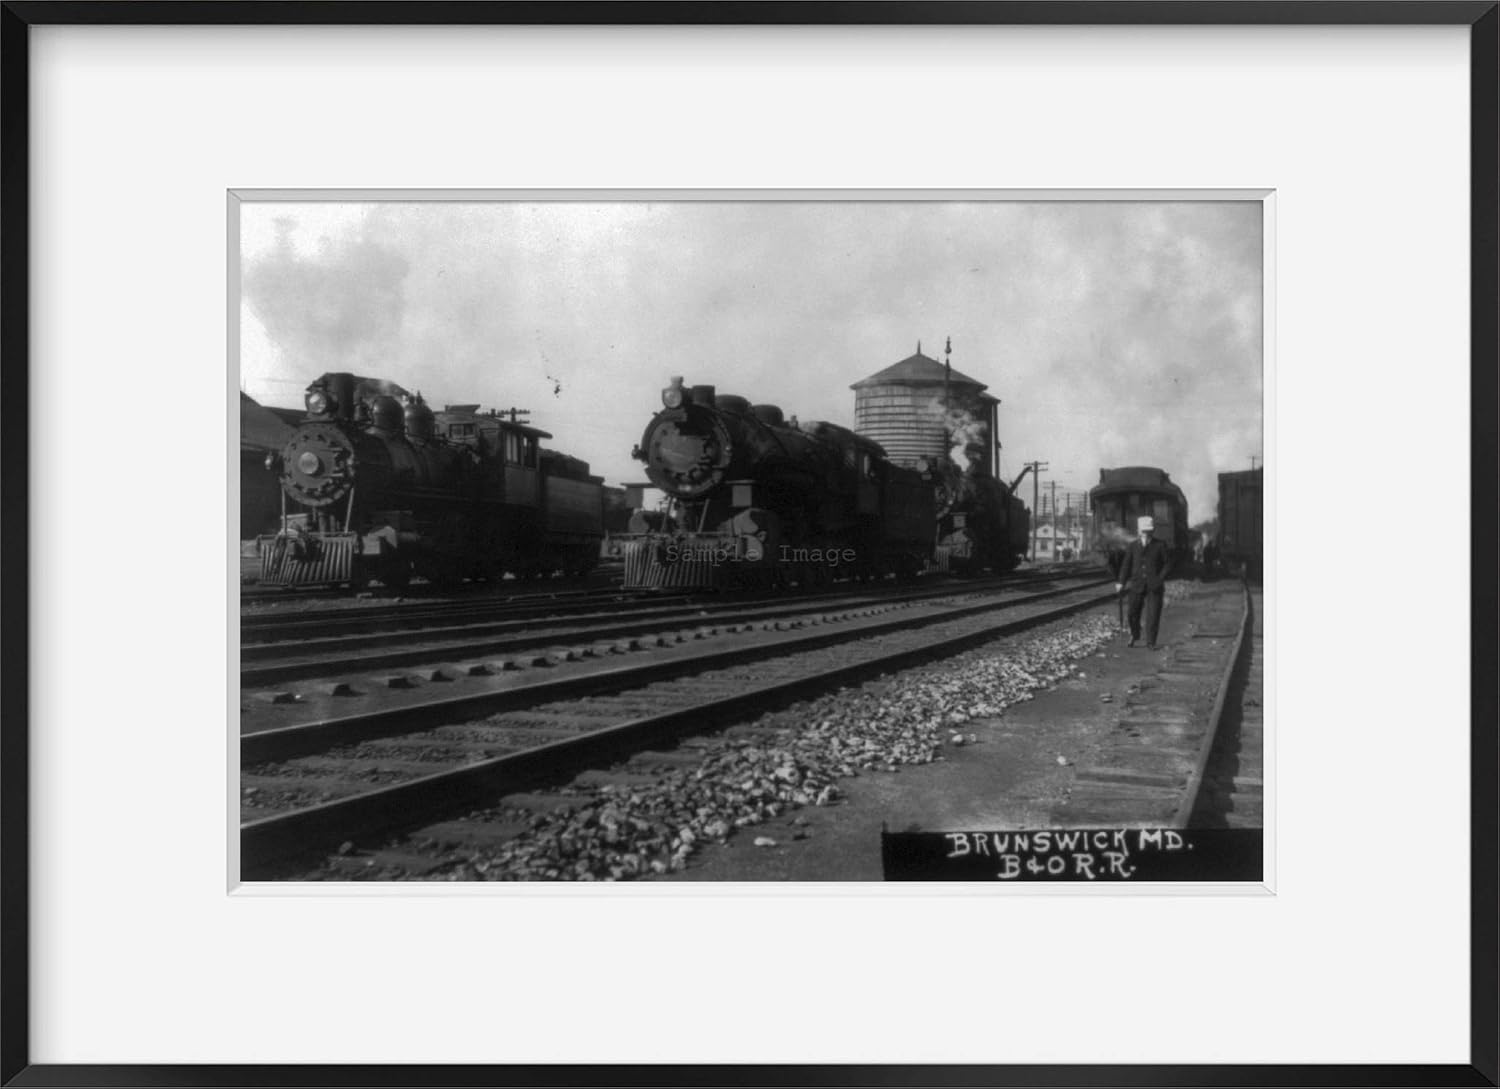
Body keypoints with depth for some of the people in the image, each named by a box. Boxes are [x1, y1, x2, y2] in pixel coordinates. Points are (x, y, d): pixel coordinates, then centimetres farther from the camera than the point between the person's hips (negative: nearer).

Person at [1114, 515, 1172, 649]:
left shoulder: (1160, 546, 1)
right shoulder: (1133, 546, 6)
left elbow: (1167, 563, 4)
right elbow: (1126, 564, 5)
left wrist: (1161, 578, -7)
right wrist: (1121, 582, -3)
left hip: (1154, 586, -2)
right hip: (1137, 585, 2)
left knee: (1153, 615, -4)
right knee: (1132, 613, 5)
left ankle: (1151, 642, 6)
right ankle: (1134, 635, 31)